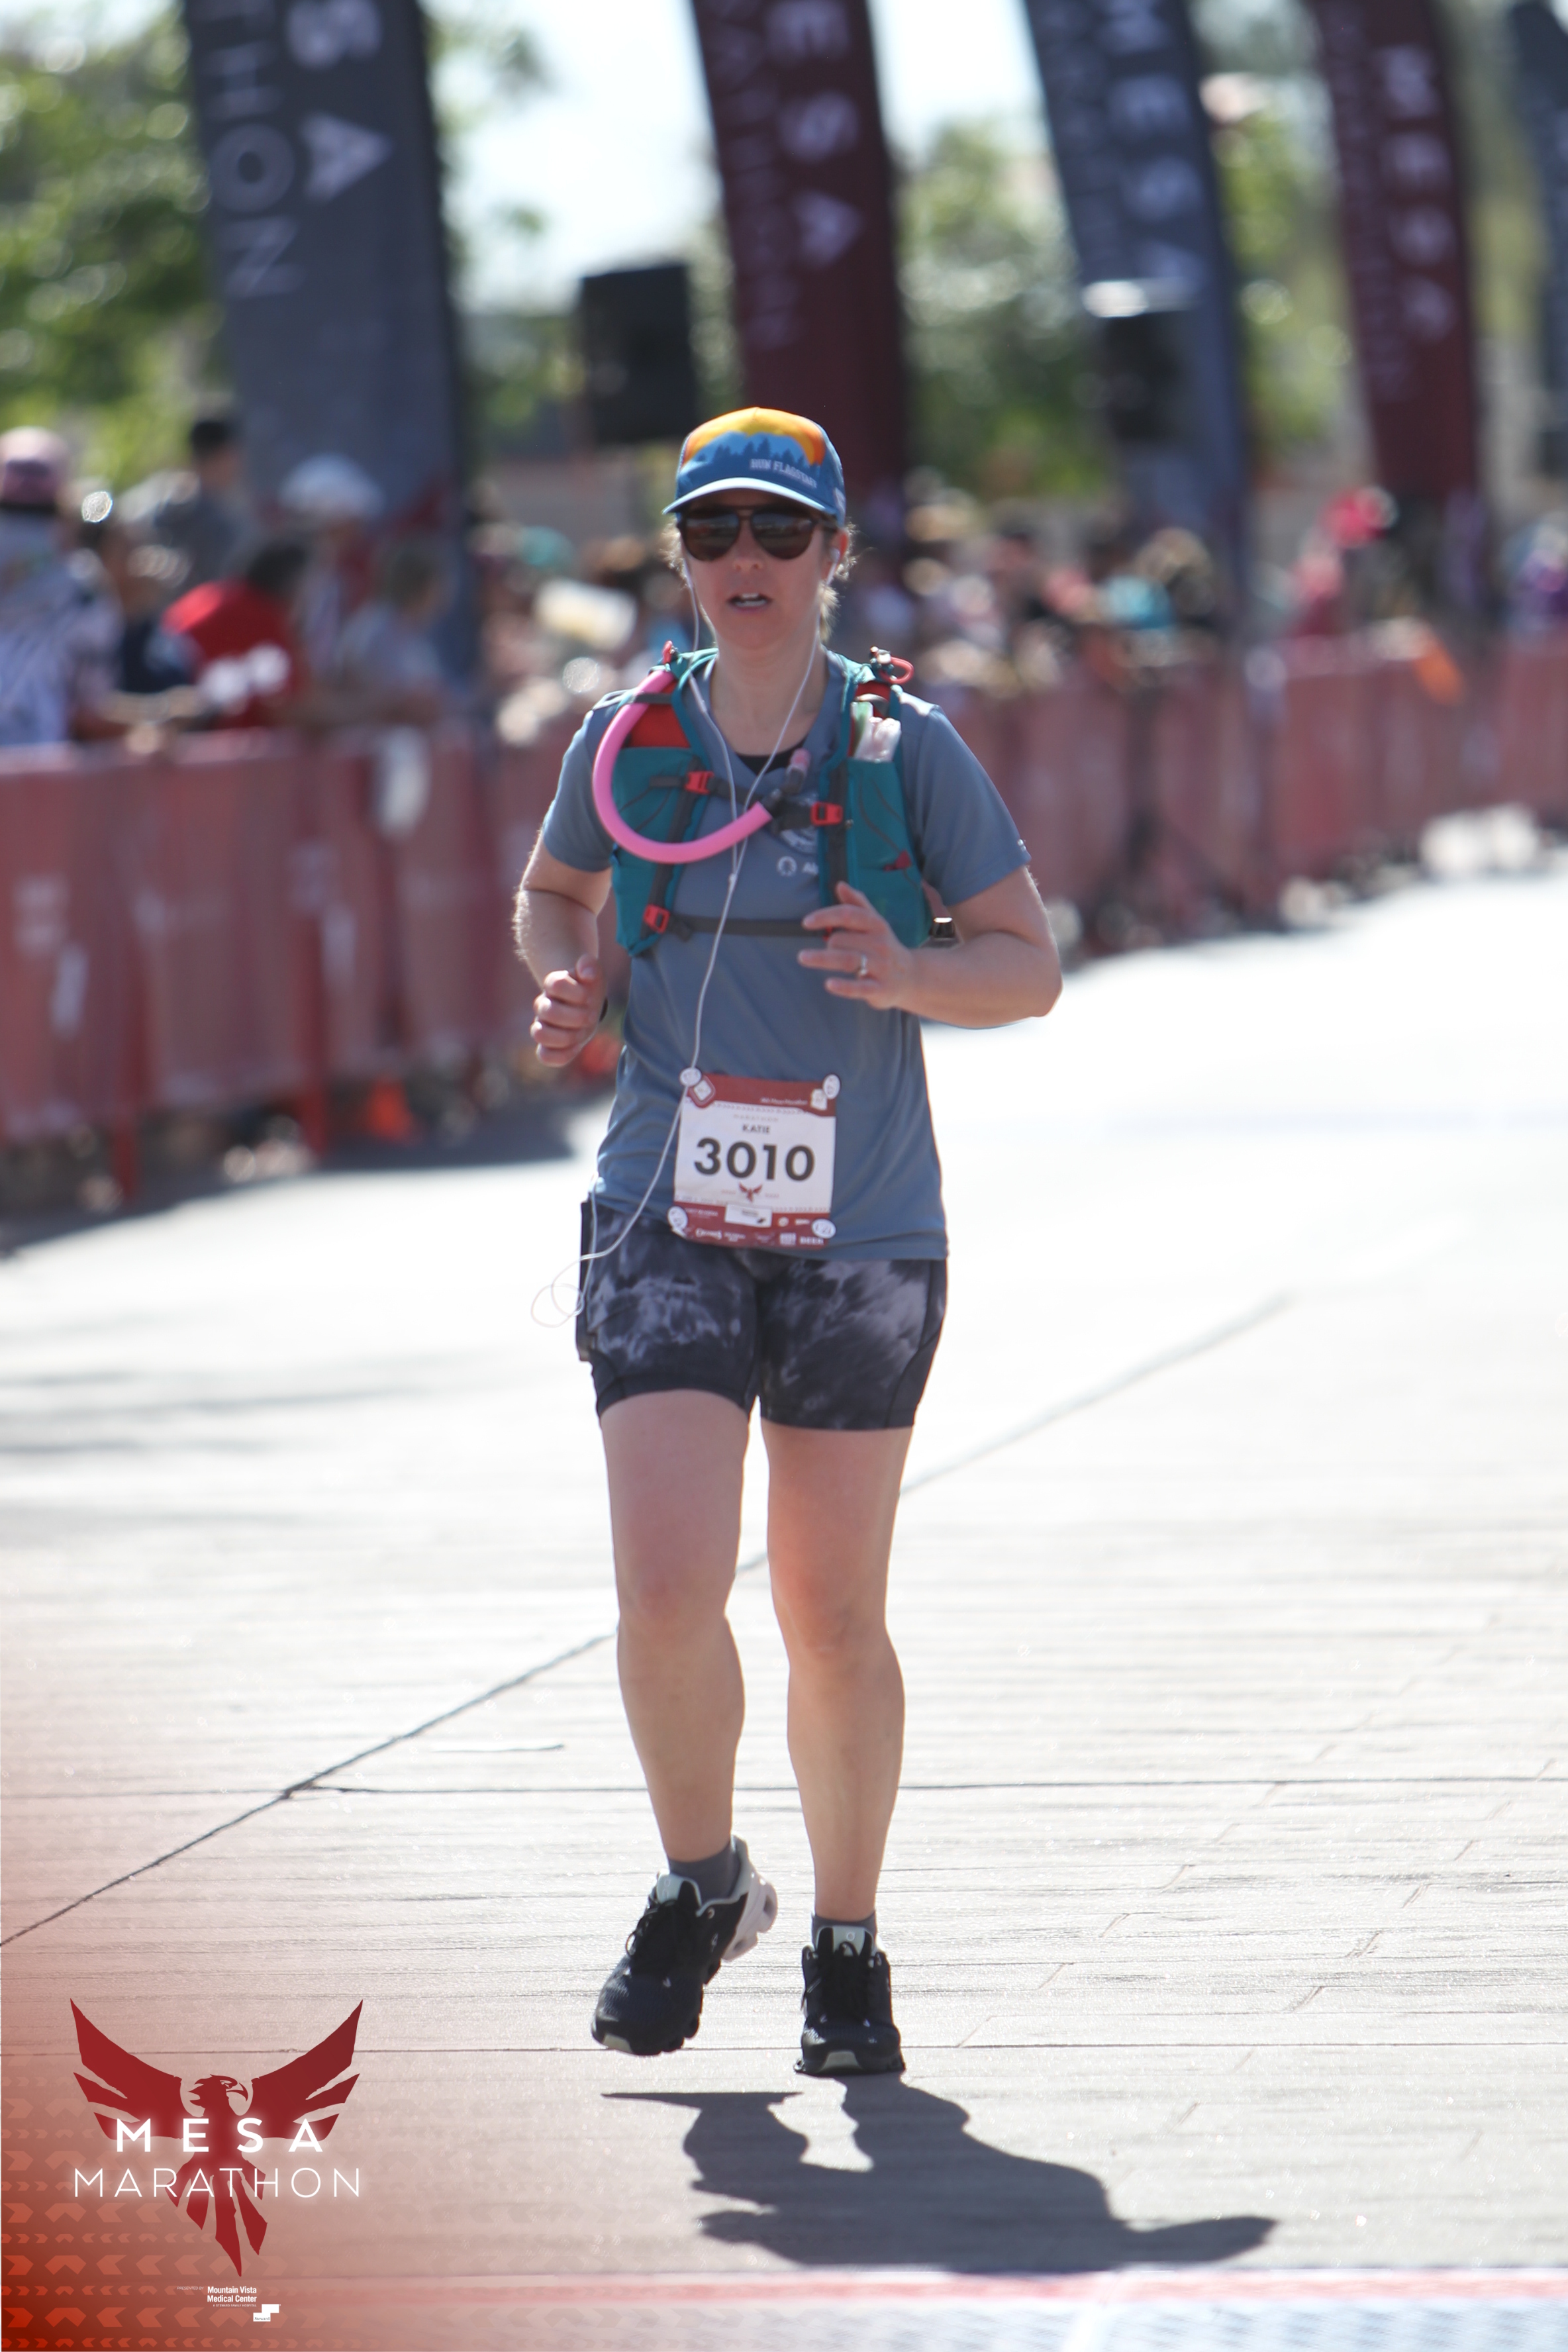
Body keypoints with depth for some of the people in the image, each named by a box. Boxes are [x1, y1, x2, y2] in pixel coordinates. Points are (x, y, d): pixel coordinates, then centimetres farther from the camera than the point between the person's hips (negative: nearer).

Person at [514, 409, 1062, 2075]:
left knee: (832, 1612, 6)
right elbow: (551, 891, 20)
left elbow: (1029, 967, 1)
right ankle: (699, 1888, 14)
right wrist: (565, 982, -2)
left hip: (861, 1234, -1)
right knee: (666, 1591, -13)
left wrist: (906, 973, -20)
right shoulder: (628, 739, 1)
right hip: (668, 1227, 1)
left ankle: (847, 1947, 24)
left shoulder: (903, 746, -4)